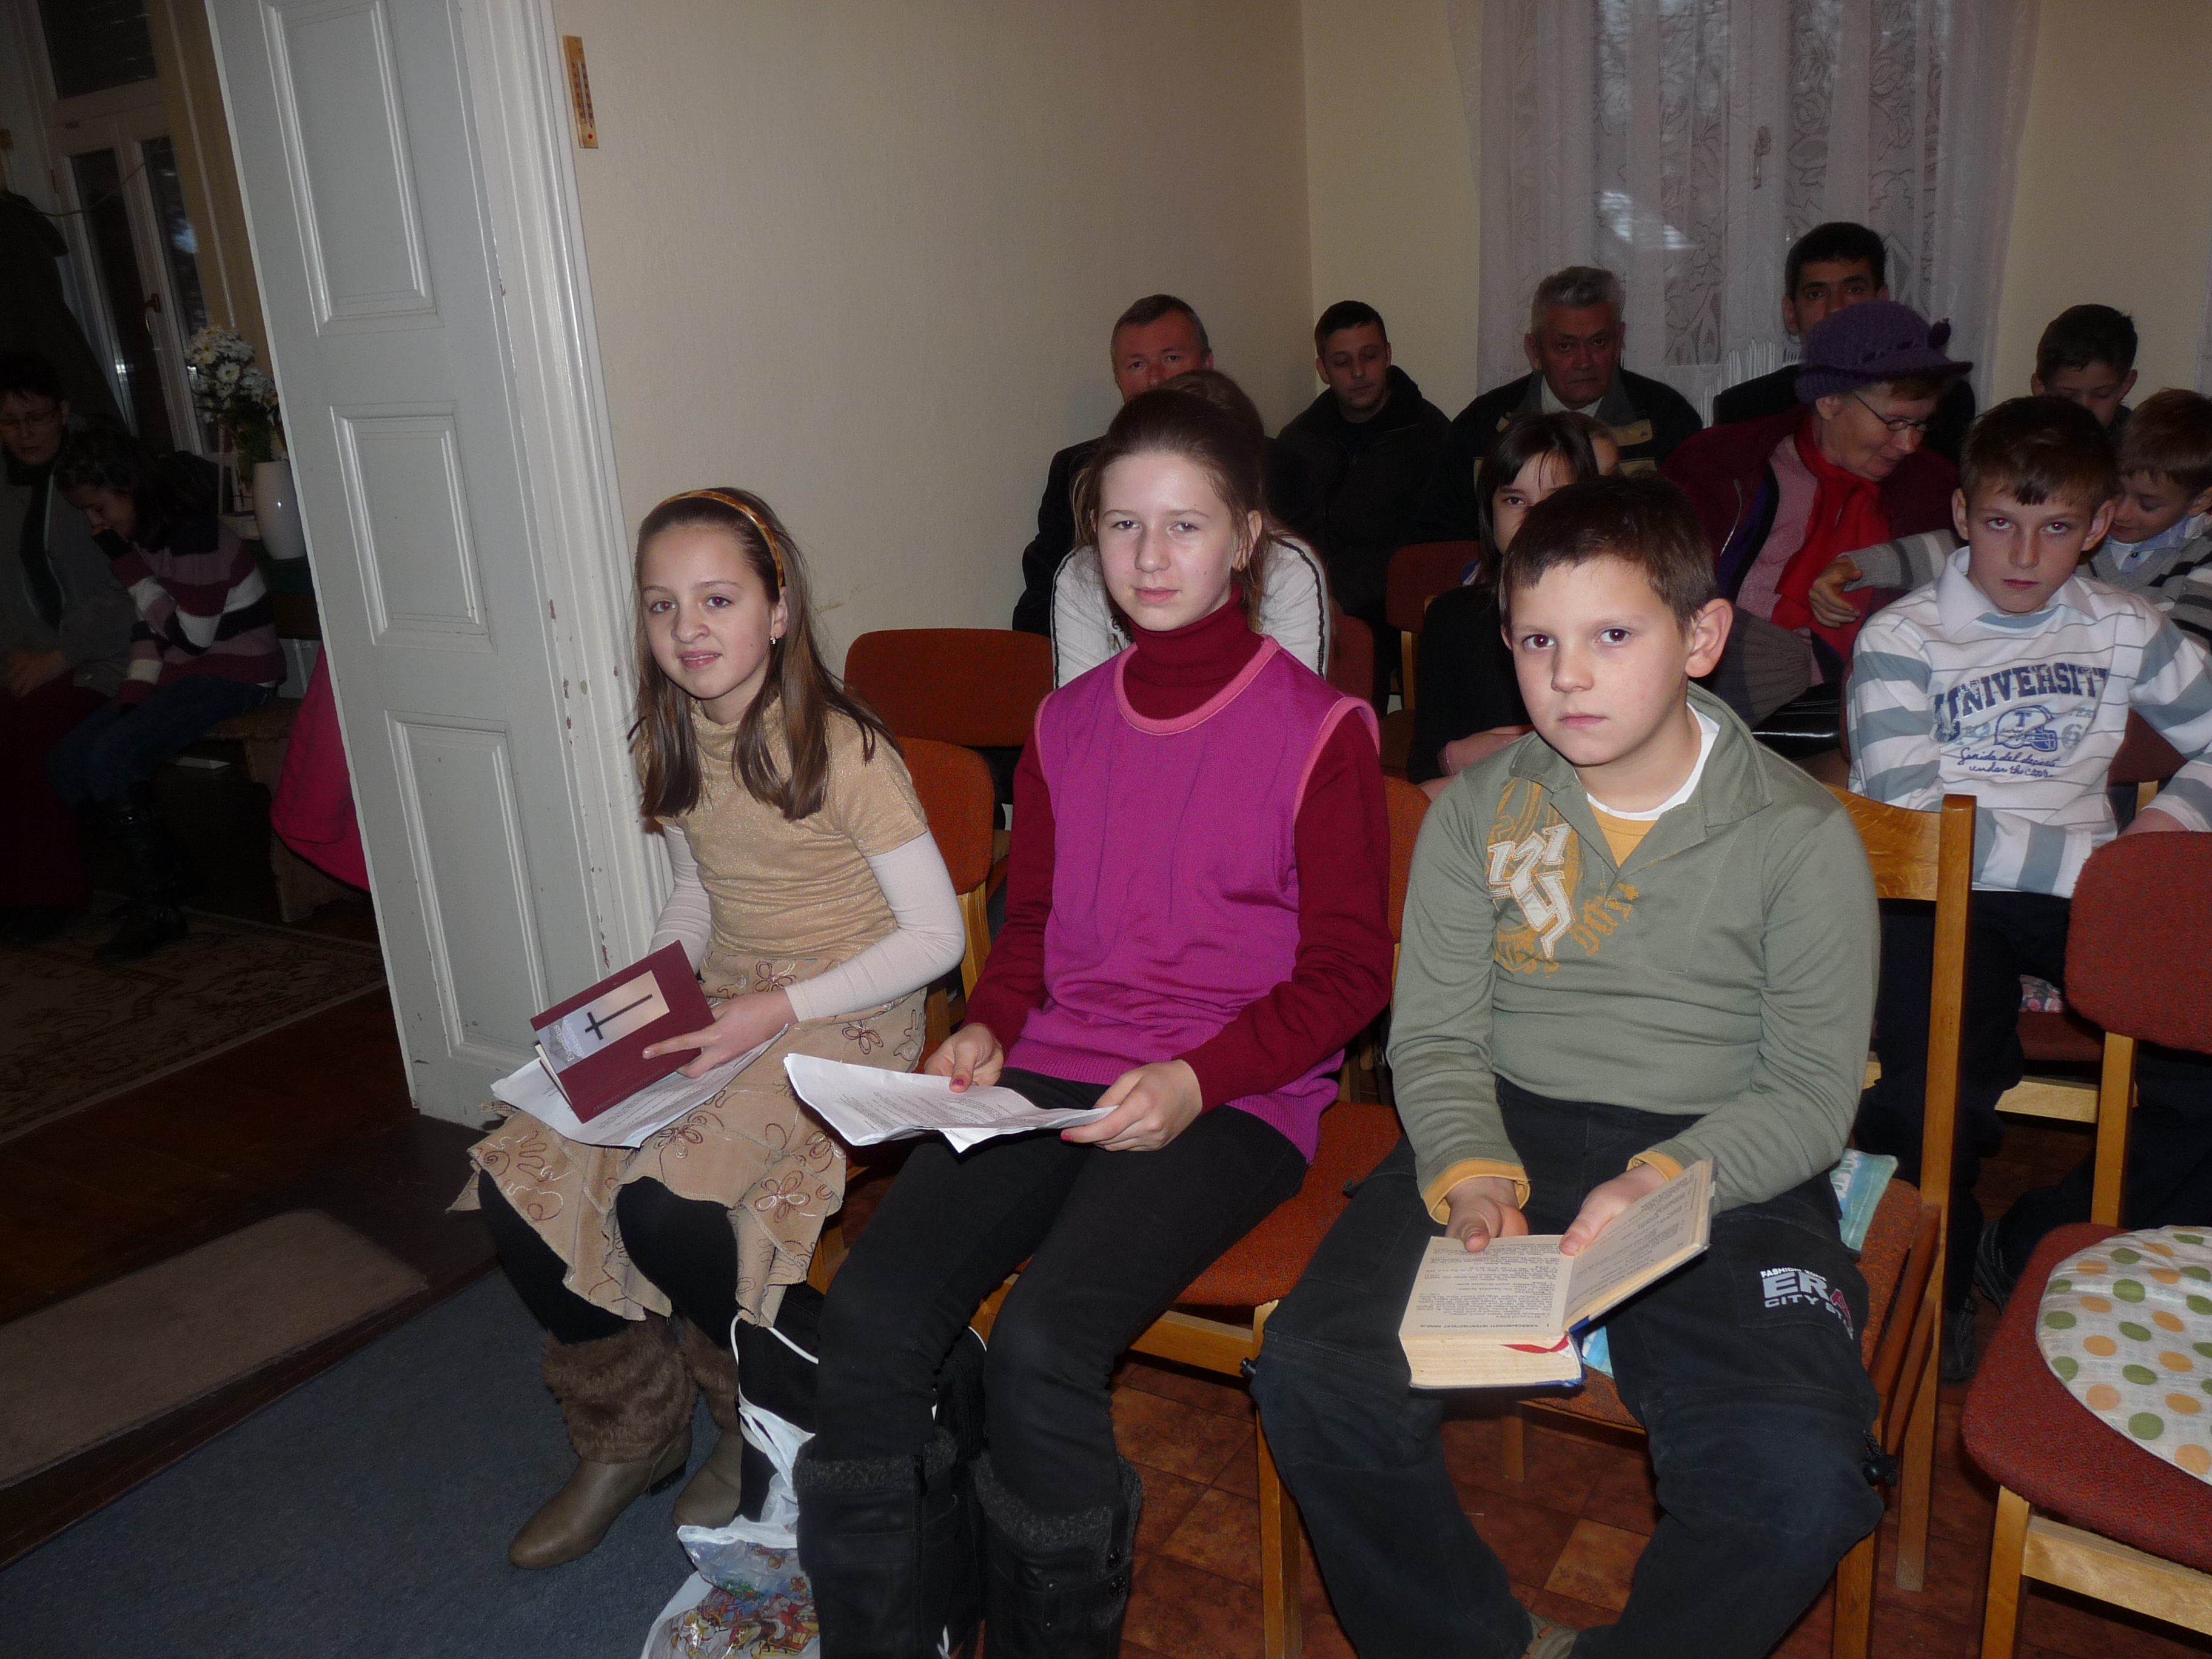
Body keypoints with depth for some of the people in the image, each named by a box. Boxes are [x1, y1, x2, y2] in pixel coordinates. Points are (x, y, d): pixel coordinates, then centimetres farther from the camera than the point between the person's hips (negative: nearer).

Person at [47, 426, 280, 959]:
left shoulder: (195, 532, -18)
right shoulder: (142, 537, 9)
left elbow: (192, 633, -19)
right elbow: (148, 630, 11)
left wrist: (127, 566, -13)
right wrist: (134, 692, -3)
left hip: (235, 673, -9)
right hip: (179, 674, 9)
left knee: (111, 757, -25)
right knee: (66, 761, -4)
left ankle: (157, 909, -13)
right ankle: (164, 872, 9)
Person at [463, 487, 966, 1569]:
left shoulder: (842, 750, -16)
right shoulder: (669, 748, 5)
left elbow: (935, 934, -15)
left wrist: (778, 1011, -21)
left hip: (845, 1022, -7)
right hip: (718, 1012, 7)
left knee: (662, 1204, -27)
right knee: (516, 1175, -10)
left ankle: (785, 1423, 5)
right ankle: (629, 1432, 14)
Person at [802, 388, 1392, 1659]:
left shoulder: (1318, 728, -3)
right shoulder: (1068, 723, 13)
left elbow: (1350, 971, -3)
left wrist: (1198, 1078, -17)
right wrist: (991, 1028, 1)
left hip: (1232, 1102, -4)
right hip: (1054, 1076, 5)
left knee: (1042, 1341, -27)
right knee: (871, 1312, -18)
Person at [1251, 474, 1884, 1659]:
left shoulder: (1799, 835, -1)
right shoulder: (1476, 812, 6)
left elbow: (1811, 1096, -1)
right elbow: (1435, 1036, 6)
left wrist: (1663, 1184, -19)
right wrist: (1470, 1168, -15)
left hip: (1725, 1163, -1)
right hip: (1509, 1131, 2)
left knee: (1796, 1482, -28)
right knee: (1314, 1379, -23)